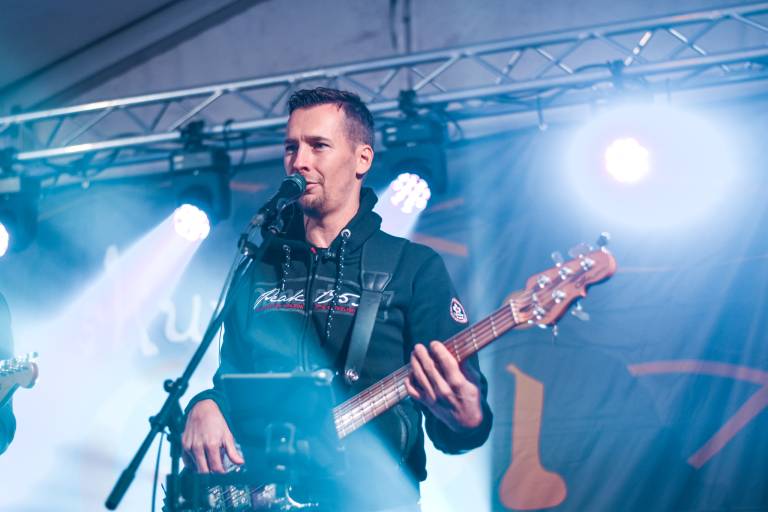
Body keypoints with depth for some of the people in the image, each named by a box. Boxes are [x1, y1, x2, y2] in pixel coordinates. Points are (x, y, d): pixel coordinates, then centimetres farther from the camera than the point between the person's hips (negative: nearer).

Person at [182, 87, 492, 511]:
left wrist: (466, 420, -23)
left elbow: (465, 395, 0)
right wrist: (204, 406, -1)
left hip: (365, 470, -4)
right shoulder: (260, 265, 19)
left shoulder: (415, 267, 7)